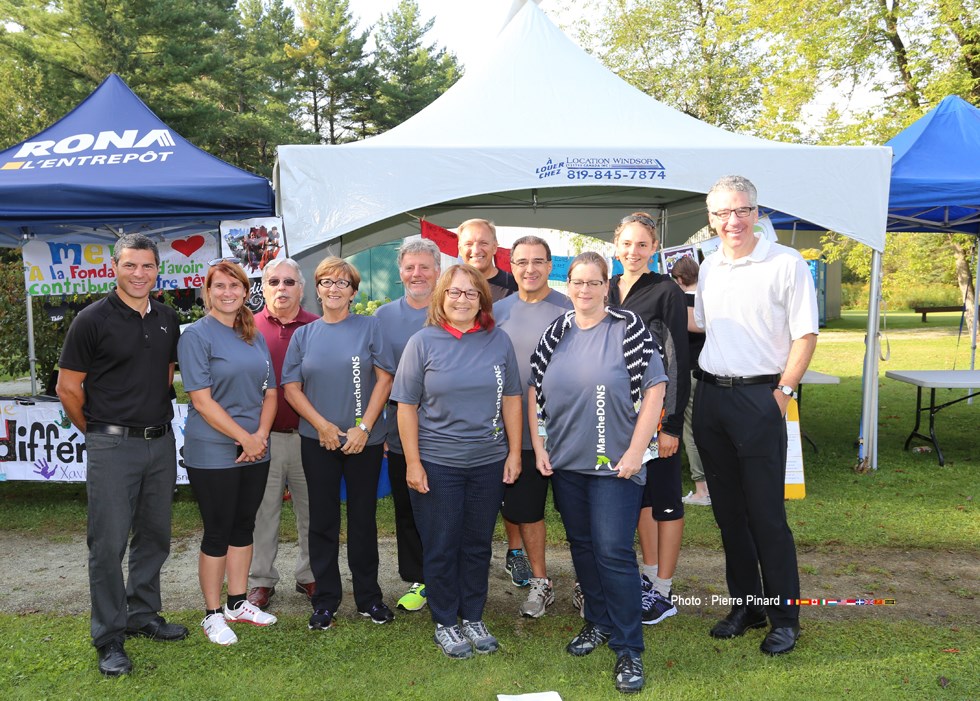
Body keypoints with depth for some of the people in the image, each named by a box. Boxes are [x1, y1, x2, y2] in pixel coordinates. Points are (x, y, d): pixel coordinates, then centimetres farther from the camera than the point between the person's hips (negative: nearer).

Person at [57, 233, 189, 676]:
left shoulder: (168, 320, 8)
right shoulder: (93, 319, -8)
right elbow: (68, 388, -4)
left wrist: (158, 420, 14)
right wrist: (98, 431, 4)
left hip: (161, 443, 6)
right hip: (112, 446, -5)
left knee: (154, 536, 14)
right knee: (109, 543, -1)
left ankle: (142, 615, 31)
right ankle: (109, 640, 11)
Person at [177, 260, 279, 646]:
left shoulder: (255, 337, 11)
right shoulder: (196, 335, -8)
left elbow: (270, 392, 10)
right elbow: (202, 400, -15)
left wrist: (261, 435, -6)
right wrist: (244, 437, -15)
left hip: (255, 450, 6)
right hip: (212, 452, -6)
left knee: (244, 525, 15)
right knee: (217, 531, 3)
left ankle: (238, 603, 29)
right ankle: (213, 614, 18)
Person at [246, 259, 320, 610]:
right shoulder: (249, 328, 2)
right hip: (263, 435, 0)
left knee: (312, 509, 11)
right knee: (262, 511, 10)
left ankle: (310, 575, 28)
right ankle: (261, 580, 24)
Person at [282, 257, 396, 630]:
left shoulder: (369, 327, 1)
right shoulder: (304, 335, 7)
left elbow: (384, 378, -4)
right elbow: (291, 388, 4)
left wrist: (364, 427, -11)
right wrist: (322, 425, -9)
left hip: (364, 440, -1)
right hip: (318, 441, 2)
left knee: (363, 518, 7)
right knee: (322, 519, 7)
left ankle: (368, 596, 21)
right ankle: (325, 599, 20)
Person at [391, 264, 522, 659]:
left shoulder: (499, 341, 2)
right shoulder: (423, 342, -4)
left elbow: (511, 399, 7)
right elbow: (406, 406, -5)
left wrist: (514, 452, 4)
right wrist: (412, 463, -9)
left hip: (488, 463, 3)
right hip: (437, 464, -2)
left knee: (478, 544, 14)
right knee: (440, 547, 8)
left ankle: (473, 618, 30)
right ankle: (445, 624, 24)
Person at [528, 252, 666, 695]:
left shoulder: (628, 328, -6)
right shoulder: (555, 333, 6)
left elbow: (654, 390, -9)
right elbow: (532, 391, 10)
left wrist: (635, 452, -13)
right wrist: (538, 446, 4)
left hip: (614, 464, -5)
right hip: (564, 462, 5)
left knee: (613, 553, -6)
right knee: (581, 545, 16)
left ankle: (628, 650, 7)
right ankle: (598, 622, 35)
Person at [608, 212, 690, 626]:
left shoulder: (666, 291, -9)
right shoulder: (607, 290, 8)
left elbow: (680, 361, -12)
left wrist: (672, 424, -16)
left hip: (657, 409, -6)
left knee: (664, 496, 4)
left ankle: (663, 591, 14)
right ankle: (649, 576, 29)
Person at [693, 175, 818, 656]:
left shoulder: (786, 264, -7)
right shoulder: (708, 268, 11)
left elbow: (806, 335, -8)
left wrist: (782, 394, -12)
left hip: (758, 398, -6)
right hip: (710, 397, 6)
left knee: (767, 513, -2)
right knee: (728, 509, 12)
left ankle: (784, 617, 14)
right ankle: (745, 605, 26)